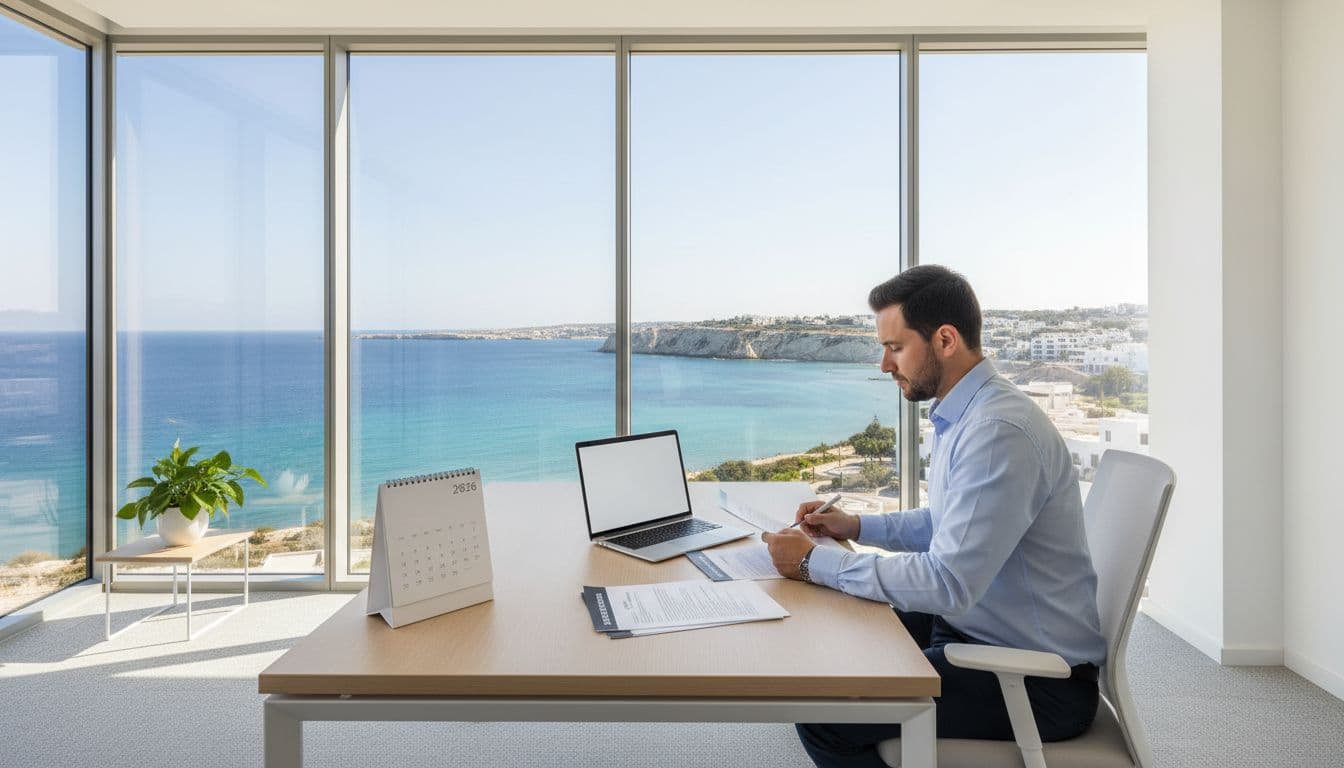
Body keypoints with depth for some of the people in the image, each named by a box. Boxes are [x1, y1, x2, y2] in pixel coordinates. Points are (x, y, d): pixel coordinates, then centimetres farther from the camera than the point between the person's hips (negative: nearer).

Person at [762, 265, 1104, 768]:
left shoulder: (998, 432, -26)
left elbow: (947, 582, -30)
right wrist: (857, 527, 7)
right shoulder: (964, 414, 6)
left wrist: (815, 563, -22)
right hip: (972, 627, 9)